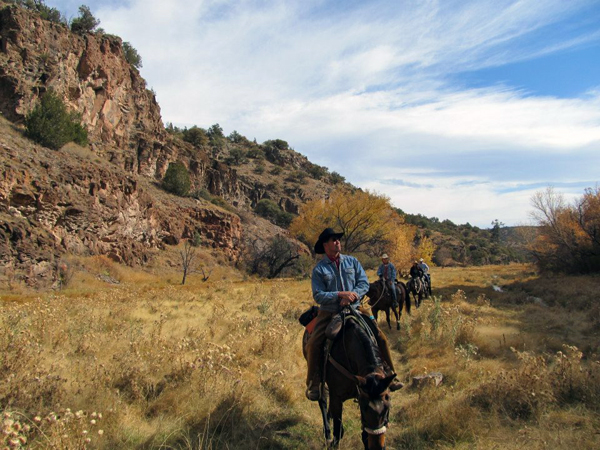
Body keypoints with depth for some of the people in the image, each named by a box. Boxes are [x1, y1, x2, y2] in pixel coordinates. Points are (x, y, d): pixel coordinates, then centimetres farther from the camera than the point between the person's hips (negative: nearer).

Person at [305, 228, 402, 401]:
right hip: (329, 313, -2)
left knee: (380, 338, -7)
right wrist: (340, 294, -21)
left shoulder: (352, 261, 6)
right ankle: (313, 384, 1)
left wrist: (351, 296, -17)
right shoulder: (319, 269, -3)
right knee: (313, 344, -17)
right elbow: (318, 295, -10)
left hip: (356, 308, 2)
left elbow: (364, 284, 1)